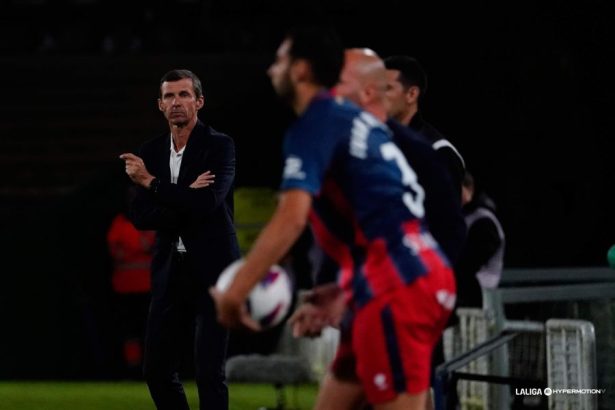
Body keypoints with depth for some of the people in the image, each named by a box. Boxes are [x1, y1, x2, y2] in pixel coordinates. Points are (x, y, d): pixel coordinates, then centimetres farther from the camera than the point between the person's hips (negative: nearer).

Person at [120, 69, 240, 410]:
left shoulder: (219, 146, -5)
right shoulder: (150, 152, 8)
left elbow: (207, 202, -21)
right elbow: (140, 216, -1)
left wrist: (151, 183, -15)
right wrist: (185, 197, -15)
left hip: (212, 270, -5)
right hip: (171, 272, 6)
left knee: (209, 371, -9)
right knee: (157, 369, 8)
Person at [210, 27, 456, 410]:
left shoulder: (314, 125, -6)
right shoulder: (355, 121, 22)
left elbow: (291, 220, -19)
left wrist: (233, 294, -15)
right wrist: (344, 293, 25)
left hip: (399, 287, -10)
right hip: (417, 277, 10)